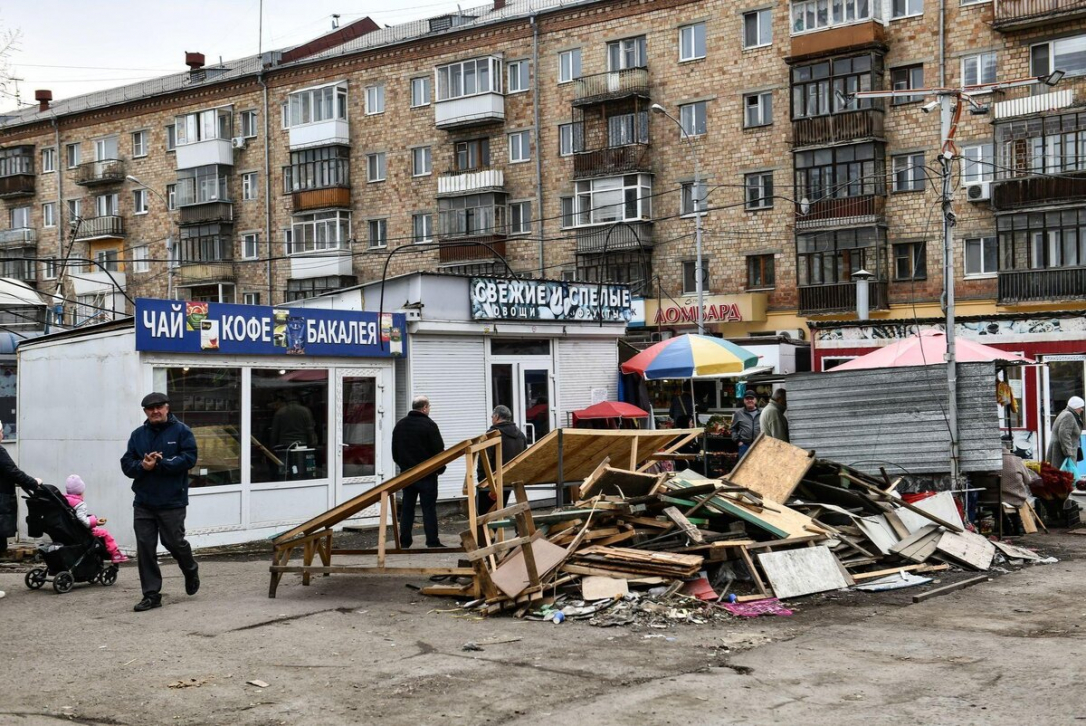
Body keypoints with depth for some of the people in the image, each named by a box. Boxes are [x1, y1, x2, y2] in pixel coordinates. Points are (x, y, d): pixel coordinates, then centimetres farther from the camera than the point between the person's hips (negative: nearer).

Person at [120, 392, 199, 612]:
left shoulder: (181, 431, -2)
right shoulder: (138, 435, 10)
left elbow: (189, 458, -13)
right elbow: (126, 464, 6)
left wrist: (159, 463, -19)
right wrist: (142, 466, -16)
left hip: (172, 502, -4)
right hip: (143, 503, 4)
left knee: (174, 542, 2)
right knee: (145, 548, 1)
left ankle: (191, 570, 34)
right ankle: (151, 594, 8)